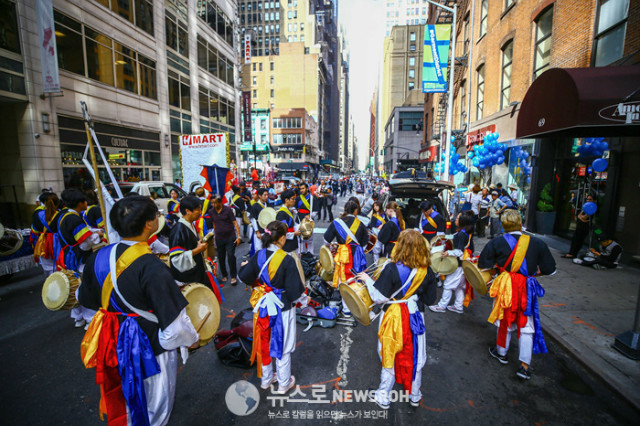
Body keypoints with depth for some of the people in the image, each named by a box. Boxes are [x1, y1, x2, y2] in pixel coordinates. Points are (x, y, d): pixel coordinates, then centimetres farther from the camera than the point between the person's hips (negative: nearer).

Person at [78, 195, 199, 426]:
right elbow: (175, 324, -29)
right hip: (151, 349, -6)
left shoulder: (99, 257, -11)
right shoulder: (151, 267, -32)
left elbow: (85, 300, 7)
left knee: (123, 405, 34)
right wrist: (193, 338, -10)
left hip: (113, 346, 6)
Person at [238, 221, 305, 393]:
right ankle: (283, 383, 34)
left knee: (264, 343, 22)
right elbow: (294, 289, -20)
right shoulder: (287, 260, -23)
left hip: (262, 306, 4)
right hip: (282, 308, -4)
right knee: (282, 345, 15)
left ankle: (266, 379, 42)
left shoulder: (258, 256, -10)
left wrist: (244, 265, 16)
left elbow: (244, 277, -4)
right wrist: (304, 299, -1)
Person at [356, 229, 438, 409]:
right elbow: (430, 299, 1)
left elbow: (379, 298, -20)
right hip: (416, 318, 4)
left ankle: (383, 398, 31)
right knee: (415, 357, 21)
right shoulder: (427, 271, -10)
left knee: (390, 358, 14)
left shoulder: (392, 269, -24)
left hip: (394, 319, -3)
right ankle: (415, 396, 41)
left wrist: (368, 280, -6)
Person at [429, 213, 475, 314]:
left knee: (448, 284, 0)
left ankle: (442, 306, 11)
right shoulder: (467, 233, 6)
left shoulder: (461, 235, -24)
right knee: (459, 285, 18)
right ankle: (458, 306, 28)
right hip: (463, 264, 10)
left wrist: (449, 253, -40)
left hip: (458, 265, -10)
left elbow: (459, 251, -27)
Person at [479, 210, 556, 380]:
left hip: (506, 286, -1)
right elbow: (550, 269, 4)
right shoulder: (537, 243, -2)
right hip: (527, 288, 1)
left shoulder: (496, 243, -7)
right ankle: (525, 366, 11)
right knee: (526, 325, 10)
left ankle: (501, 353, 34)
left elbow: (482, 265, -3)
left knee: (505, 320, 16)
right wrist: (532, 271, 18)